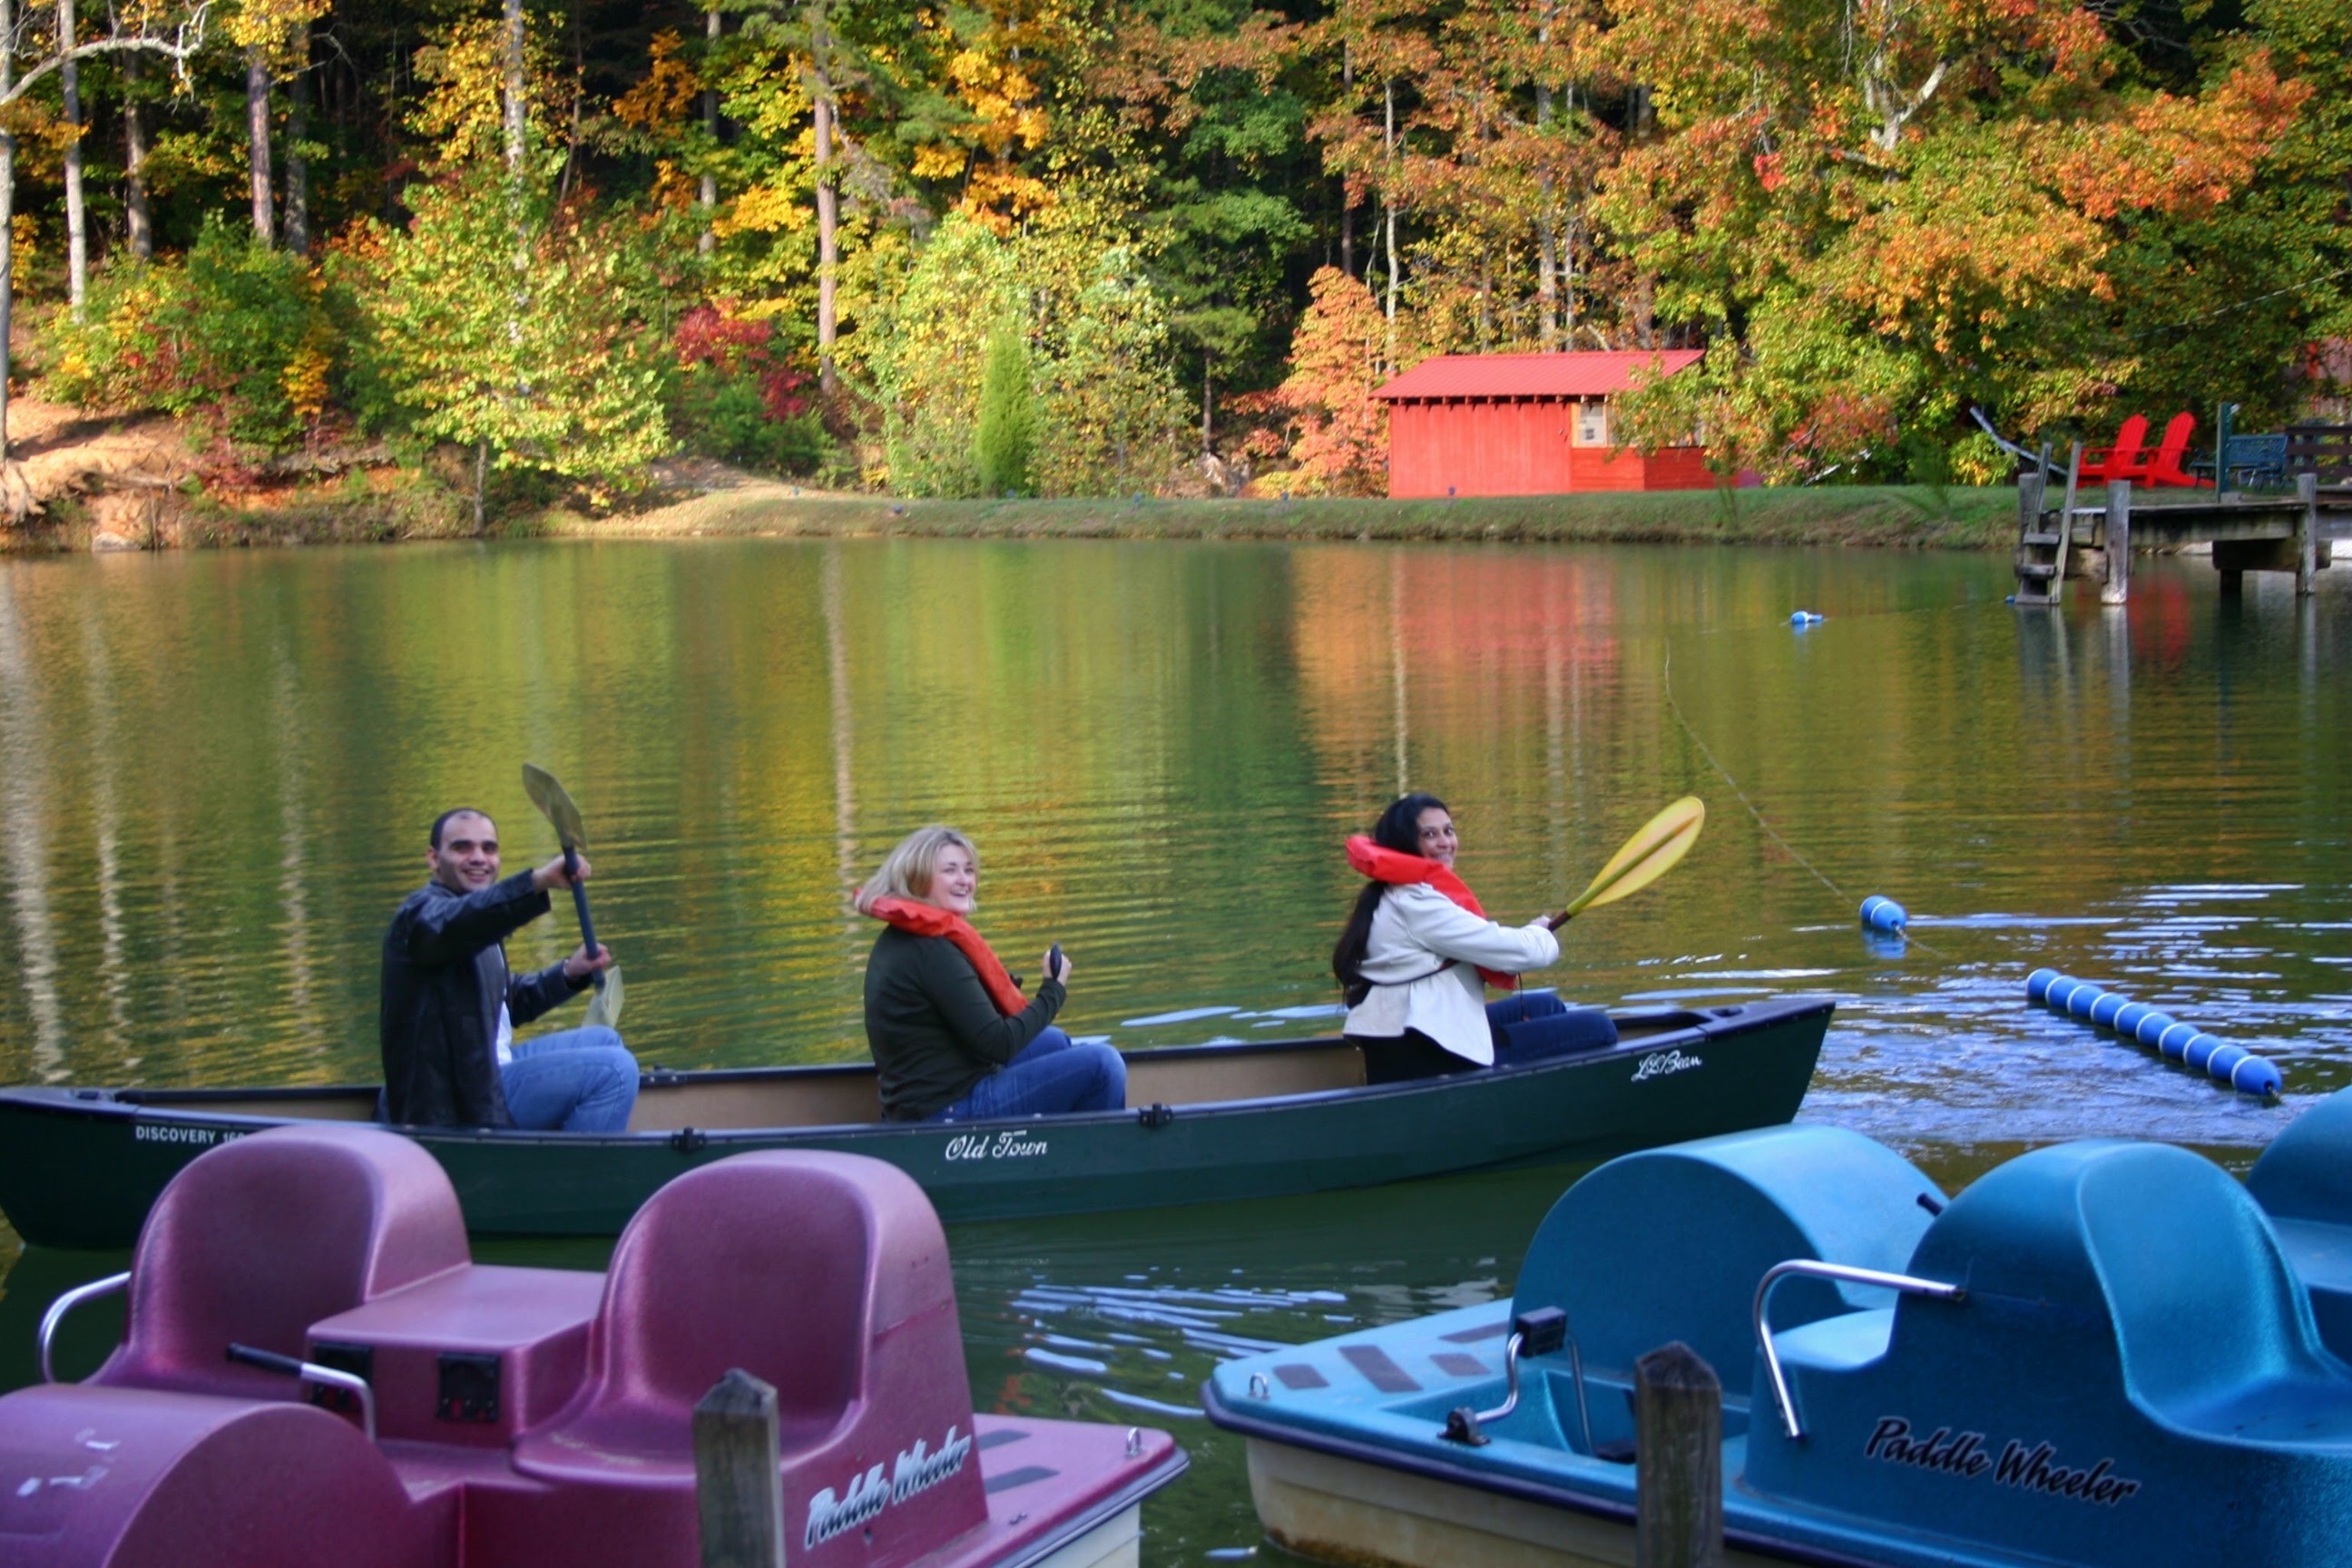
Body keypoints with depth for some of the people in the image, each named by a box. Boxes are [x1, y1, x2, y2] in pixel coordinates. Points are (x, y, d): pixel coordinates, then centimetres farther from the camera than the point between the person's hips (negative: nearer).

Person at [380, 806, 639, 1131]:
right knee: (614, 1069, -19)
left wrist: (570, 972, 11)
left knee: (604, 1041, 25)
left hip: (490, 1068, 11)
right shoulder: (423, 912, -12)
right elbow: (458, 922, -38)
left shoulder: (484, 920, 18)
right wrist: (539, 880, -50)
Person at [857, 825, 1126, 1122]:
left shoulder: (901, 939, 11)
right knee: (1101, 1065, -8)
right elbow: (998, 1045, -19)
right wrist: (1054, 990, -6)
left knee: (1053, 1041, 26)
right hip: (952, 1110, -10)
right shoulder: (932, 952, -20)